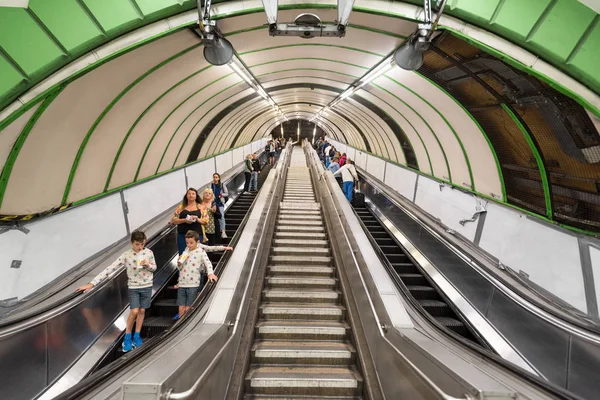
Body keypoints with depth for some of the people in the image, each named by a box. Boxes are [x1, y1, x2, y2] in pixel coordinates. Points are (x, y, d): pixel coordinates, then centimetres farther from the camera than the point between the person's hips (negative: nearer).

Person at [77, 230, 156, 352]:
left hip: (147, 286, 2)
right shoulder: (126, 255, -14)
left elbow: (154, 268, 3)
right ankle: (127, 337, 13)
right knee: (134, 312, -9)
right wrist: (92, 283, -22)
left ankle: (137, 336, 25)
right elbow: (110, 269, -18)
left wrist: (148, 265, -21)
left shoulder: (149, 252, -8)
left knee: (142, 311, 9)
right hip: (133, 287, -2)